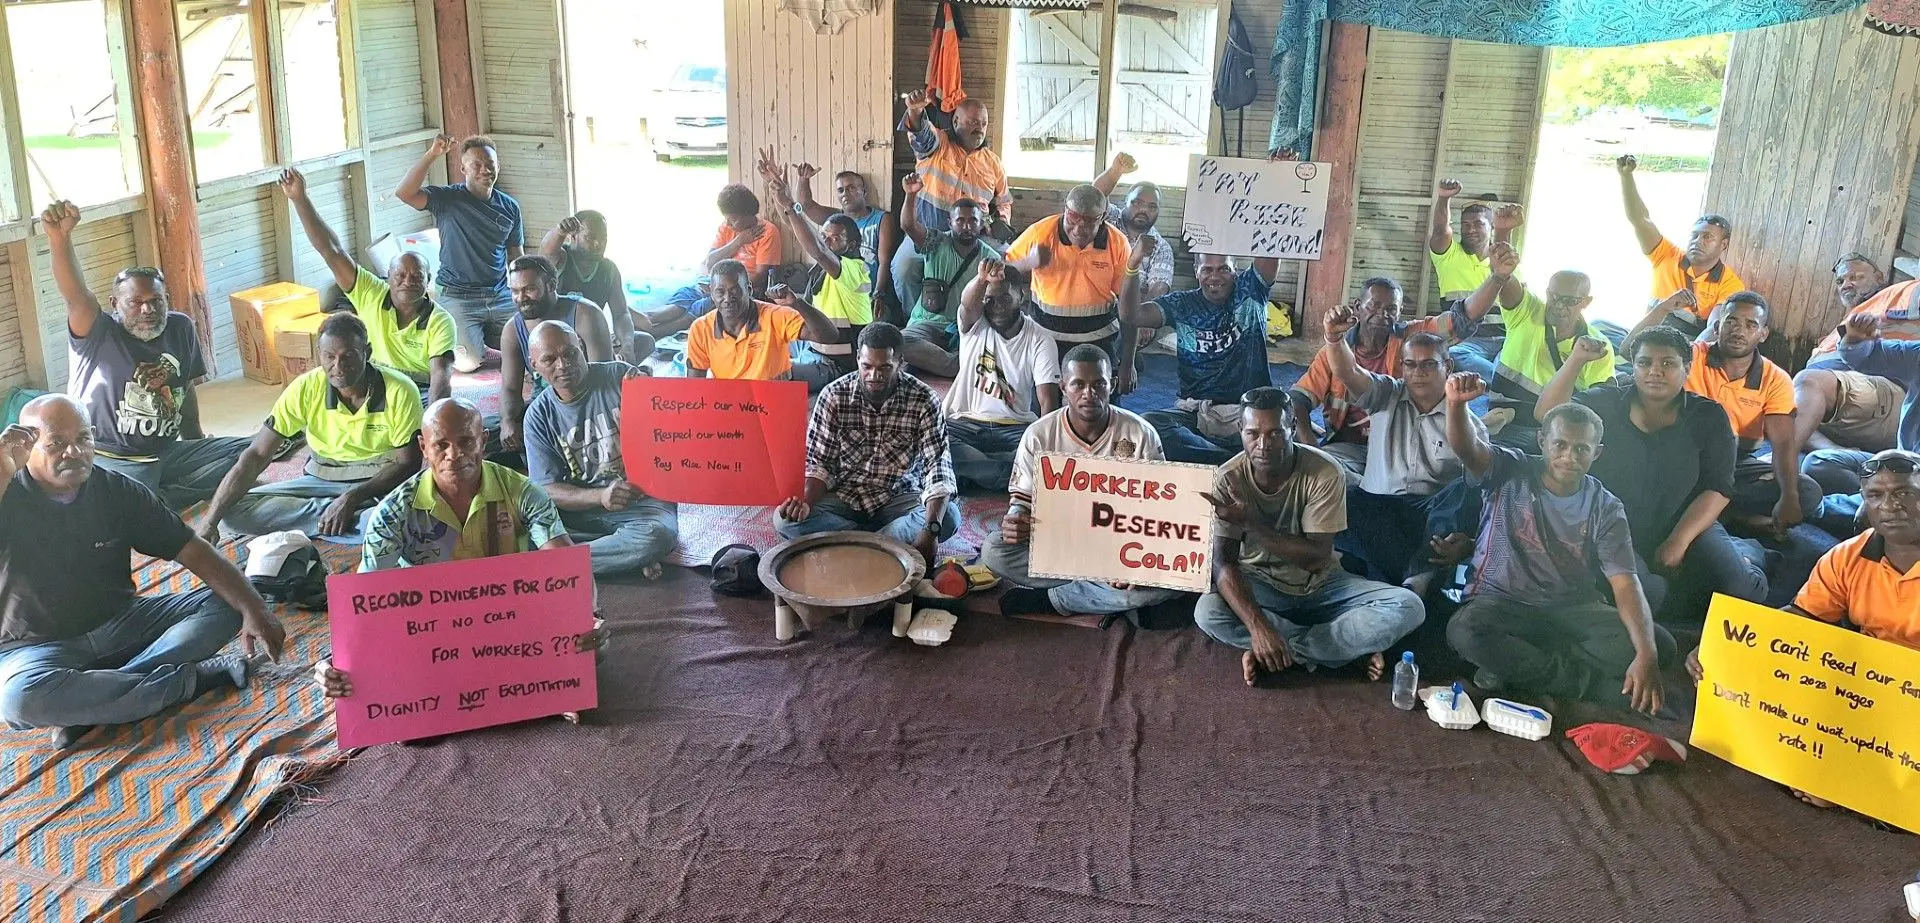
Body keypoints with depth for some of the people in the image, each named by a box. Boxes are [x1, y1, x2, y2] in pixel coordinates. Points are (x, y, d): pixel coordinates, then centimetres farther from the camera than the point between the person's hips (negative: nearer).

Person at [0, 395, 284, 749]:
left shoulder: (119, 491, -2)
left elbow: (194, 552, -6)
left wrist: (254, 609, -23)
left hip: (121, 623, 4)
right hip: (37, 647, -4)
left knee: (226, 604, -16)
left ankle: (88, 708, -26)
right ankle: (194, 678, -26)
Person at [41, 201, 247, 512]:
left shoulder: (180, 328, 6)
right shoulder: (98, 335, -10)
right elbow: (75, 296, -31)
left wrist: (196, 438, 26)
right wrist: (59, 237, -49)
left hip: (167, 452, 7)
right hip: (111, 460, -7)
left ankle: (158, 502, -9)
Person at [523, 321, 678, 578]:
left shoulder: (619, 376, -5)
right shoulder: (539, 416, 1)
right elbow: (547, 489, -3)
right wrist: (601, 497, -23)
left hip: (641, 500, -2)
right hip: (580, 507, 2)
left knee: (658, 534, -36)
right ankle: (625, 554, -15)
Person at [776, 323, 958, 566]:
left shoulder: (924, 400, -14)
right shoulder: (833, 396, -10)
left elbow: (937, 466, -20)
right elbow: (818, 463, -7)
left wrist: (931, 530, -36)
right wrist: (805, 502, -30)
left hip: (899, 496, -1)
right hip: (844, 495, 1)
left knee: (948, 519, -30)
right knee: (786, 520, -26)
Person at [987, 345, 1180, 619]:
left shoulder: (1140, 434, -11)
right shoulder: (1039, 435, -8)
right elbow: (1022, 498, 1)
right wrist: (1014, 521, -26)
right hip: (1056, 542, 1)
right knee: (994, 551, -26)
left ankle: (1048, 598, -18)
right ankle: (1109, 598, -19)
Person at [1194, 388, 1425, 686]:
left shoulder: (1325, 472, -20)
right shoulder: (1228, 479, -18)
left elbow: (1316, 558, -22)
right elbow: (1224, 561, -22)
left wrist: (1251, 521, -34)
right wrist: (1258, 626, -39)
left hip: (1320, 584, 0)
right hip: (1261, 584, 1)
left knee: (1408, 608, -23)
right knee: (1207, 612, -33)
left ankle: (1284, 648, -19)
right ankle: (1350, 645, -19)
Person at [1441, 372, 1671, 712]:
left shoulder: (1606, 509, 0)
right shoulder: (1510, 473, -3)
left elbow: (1626, 584, -11)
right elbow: (1465, 447, -25)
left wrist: (1646, 654, -28)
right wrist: (1456, 404, -49)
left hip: (1574, 610, 3)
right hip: (1502, 603, -2)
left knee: (1660, 643, -21)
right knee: (1464, 632, -37)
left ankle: (1516, 665, -19)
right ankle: (1592, 682, -22)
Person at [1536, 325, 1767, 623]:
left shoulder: (1708, 416, 2)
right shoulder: (1606, 403, 3)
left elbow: (1718, 488, -3)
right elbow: (1548, 414, -11)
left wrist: (1678, 542, -15)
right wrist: (1577, 360, -22)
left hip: (1688, 526, 2)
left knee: (1741, 590, -22)